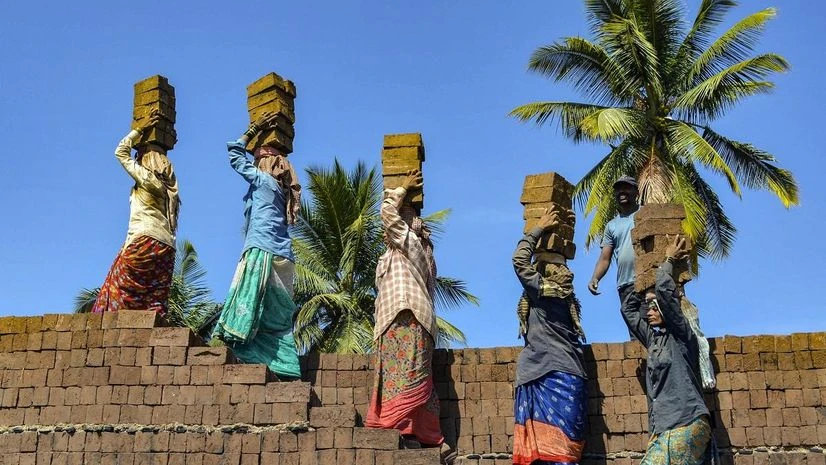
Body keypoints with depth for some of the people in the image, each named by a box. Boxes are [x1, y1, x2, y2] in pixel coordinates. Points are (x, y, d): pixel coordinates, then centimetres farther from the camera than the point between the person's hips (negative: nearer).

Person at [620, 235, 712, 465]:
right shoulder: (654, 339, 20)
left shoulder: (682, 335, 1)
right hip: (663, 430, 7)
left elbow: (664, 290, -8)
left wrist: (669, 260, 8)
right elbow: (628, 309, 28)